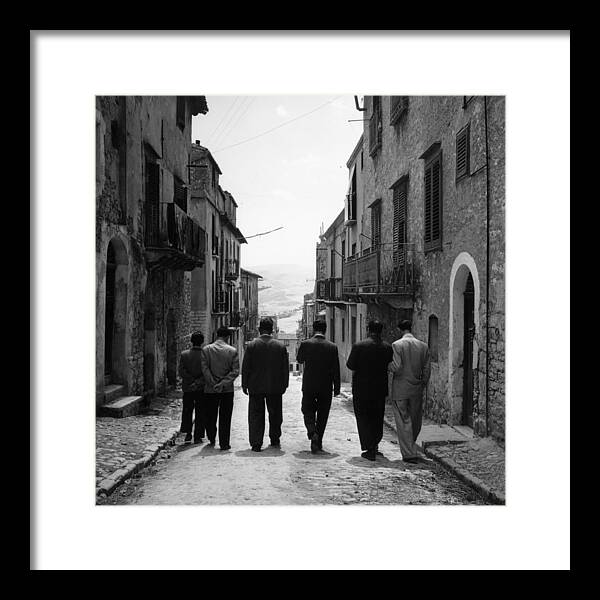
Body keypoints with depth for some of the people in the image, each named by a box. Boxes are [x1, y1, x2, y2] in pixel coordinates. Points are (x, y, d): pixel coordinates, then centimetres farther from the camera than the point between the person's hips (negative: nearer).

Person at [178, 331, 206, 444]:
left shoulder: (184, 354, -3)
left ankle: (188, 434, 9)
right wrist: (198, 382, -12)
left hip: (187, 388, 1)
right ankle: (198, 437, 8)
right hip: (202, 389, -1)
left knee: (187, 411, 16)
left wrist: (192, 381, -7)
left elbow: (181, 371, -9)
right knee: (200, 413, 7)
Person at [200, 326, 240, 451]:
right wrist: (223, 383, -11)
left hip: (210, 389, 1)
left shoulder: (206, 349, -2)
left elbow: (205, 369, -9)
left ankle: (211, 440, 31)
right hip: (227, 390, -1)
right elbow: (235, 371, -9)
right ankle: (224, 444, 6)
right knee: (225, 418, 6)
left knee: (210, 416, 17)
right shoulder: (232, 351, -3)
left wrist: (213, 383, -10)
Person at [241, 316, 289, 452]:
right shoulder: (281, 346, -2)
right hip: (275, 387, 1)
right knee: (275, 415, 16)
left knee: (256, 416, 5)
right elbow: (285, 368, 1)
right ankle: (275, 440, 26)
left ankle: (256, 444, 2)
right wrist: (284, 385, 9)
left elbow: (245, 367, -3)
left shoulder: (251, 345, -5)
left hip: (256, 386, -1)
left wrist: (244, 385, 4)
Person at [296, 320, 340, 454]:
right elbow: (336, 369, -1)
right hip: (326, 387, 1)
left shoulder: (305, 344, -8)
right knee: (322, 414, 13)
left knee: (308, 410, 10)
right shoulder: (332, 347, -4)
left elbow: (299, 359, 11)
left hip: (309, 386, -1)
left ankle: (313, 433, -15)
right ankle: (318, 441, 18)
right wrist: (336, 388, 5)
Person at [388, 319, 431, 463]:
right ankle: (409, 447, 31)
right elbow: (427, 370, 4)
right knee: (415, 422, 17)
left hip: (400, 390, -4)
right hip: (417, 390, 4)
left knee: (404, 422, 3)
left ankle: (409, 454, 3)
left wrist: (388, 366, 2)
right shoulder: (423, 346, 3)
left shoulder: (396, 345, -10)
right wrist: (422, 385, 15)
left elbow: (396, 367, -18)